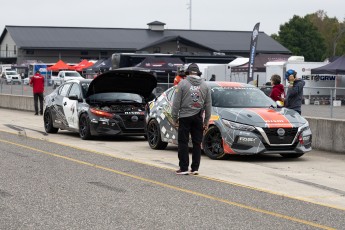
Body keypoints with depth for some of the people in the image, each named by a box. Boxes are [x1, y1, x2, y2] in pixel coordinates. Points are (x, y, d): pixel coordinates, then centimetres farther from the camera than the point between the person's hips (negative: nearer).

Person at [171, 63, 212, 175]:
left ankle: (184, 168, -2)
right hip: (198, 118, 3)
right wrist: (206, 121, 15)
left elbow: (176, 103, -6)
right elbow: (208, 105, 10)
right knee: (197, 143, 8)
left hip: (185, 117, -3)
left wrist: (174, 118, 0)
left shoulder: (182, 83, -4)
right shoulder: (205, 86, 8)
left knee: (183, 143, 1)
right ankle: (195, 168, 9)